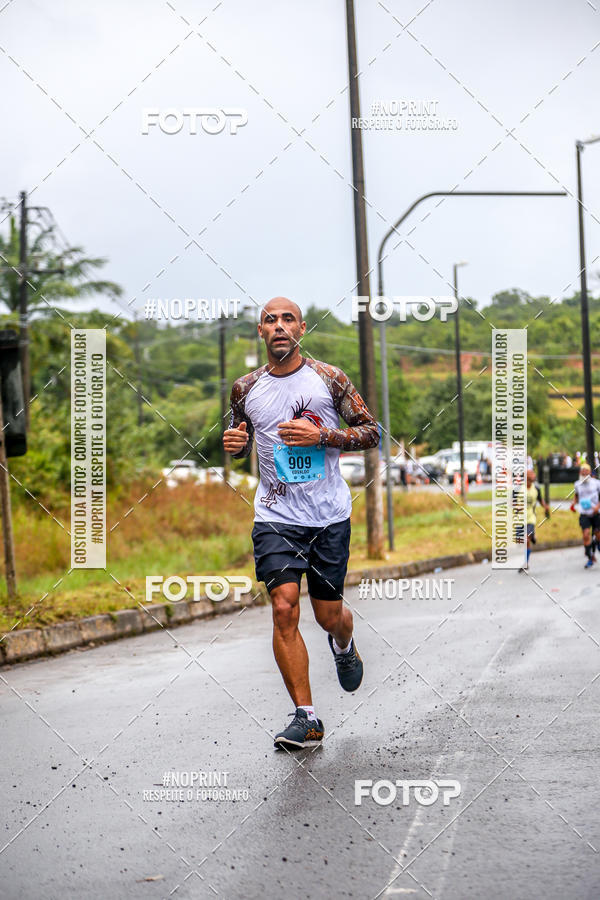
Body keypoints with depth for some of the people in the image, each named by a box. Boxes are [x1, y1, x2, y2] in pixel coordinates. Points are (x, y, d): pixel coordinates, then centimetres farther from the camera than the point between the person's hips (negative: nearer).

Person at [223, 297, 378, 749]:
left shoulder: (328, 378, -2)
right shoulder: (246, 389, 4)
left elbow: (371, 432, 0)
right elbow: (241, 442, 19)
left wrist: (321, 435, -16)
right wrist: (233, 444, -5)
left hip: (330, 515, 0)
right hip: (276, 516, 1)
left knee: (329, 614, 8)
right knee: (284, 609, -15)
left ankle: (344, 645, 48)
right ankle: (307, 719, -8)